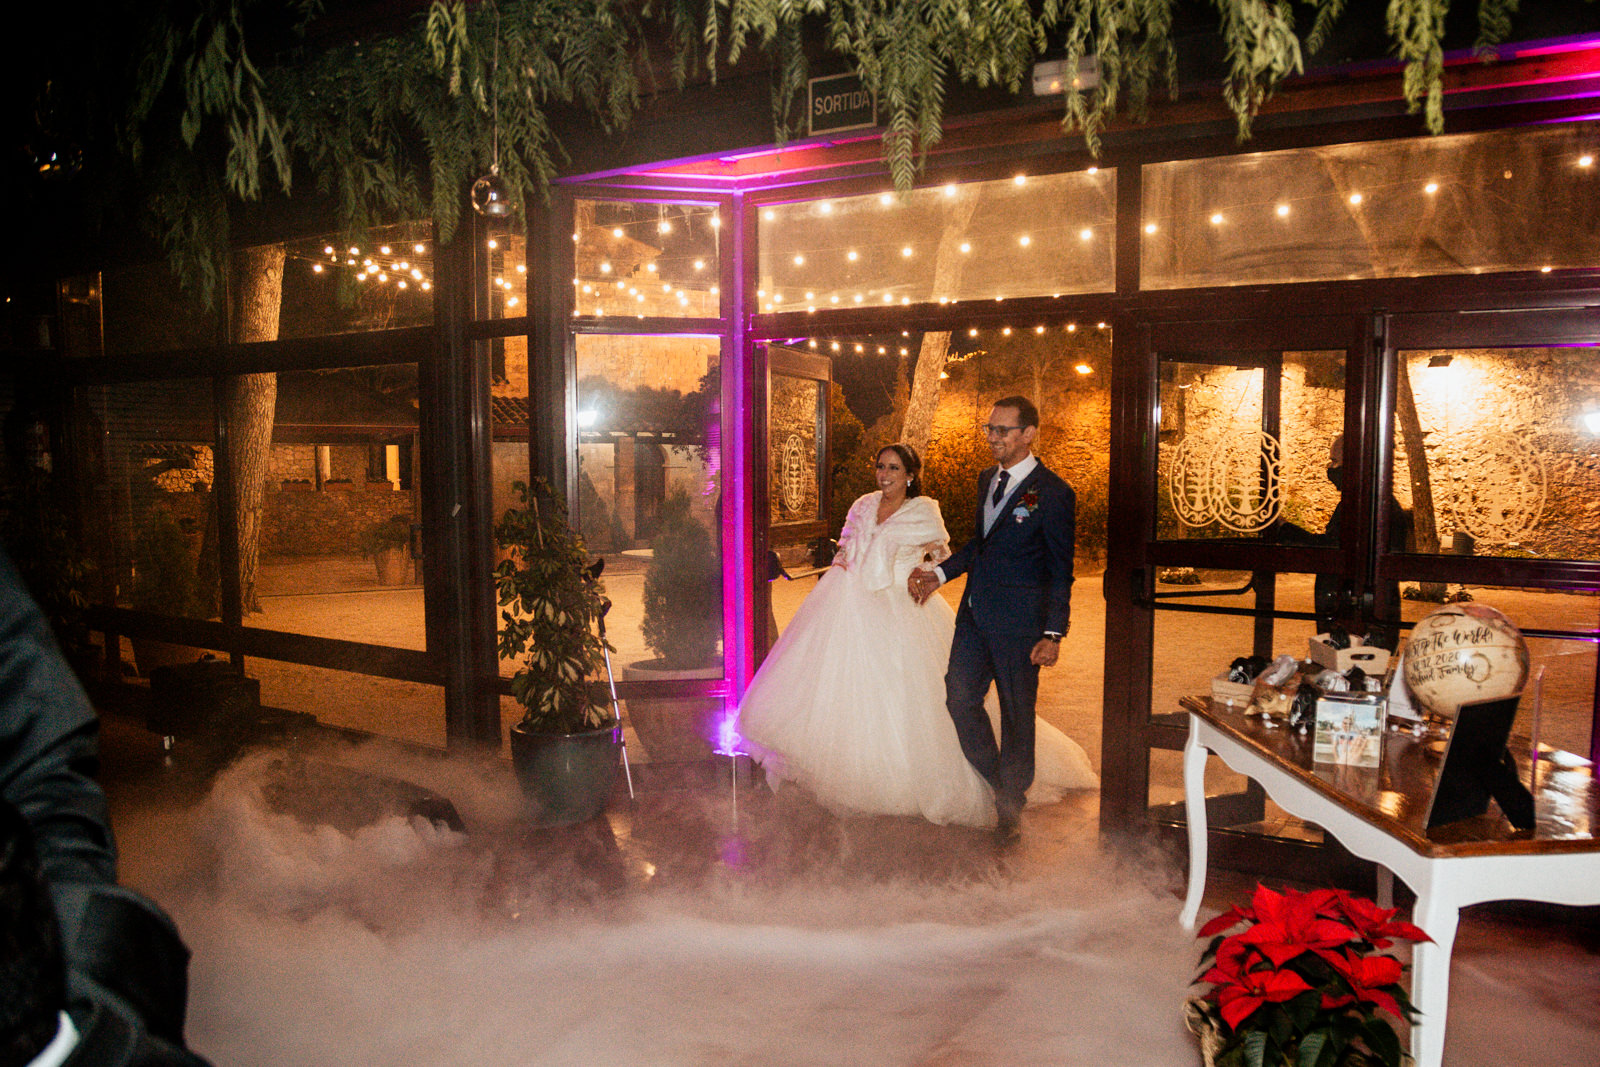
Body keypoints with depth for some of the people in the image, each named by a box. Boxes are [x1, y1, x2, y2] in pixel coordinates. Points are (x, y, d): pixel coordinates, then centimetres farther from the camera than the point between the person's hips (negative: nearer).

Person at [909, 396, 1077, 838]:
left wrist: (1053, 634, -14)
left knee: (1017, 712, 7)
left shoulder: (1053, 494, -11)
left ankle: (1011, 806, 24)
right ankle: (996, 784, 29)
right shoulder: (987, 479, 10)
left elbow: (1061, 571, -9)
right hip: (975, 614, 7)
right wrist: (939, 573, 10)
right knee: (960, 697, 8)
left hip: (1019, 622, -7)